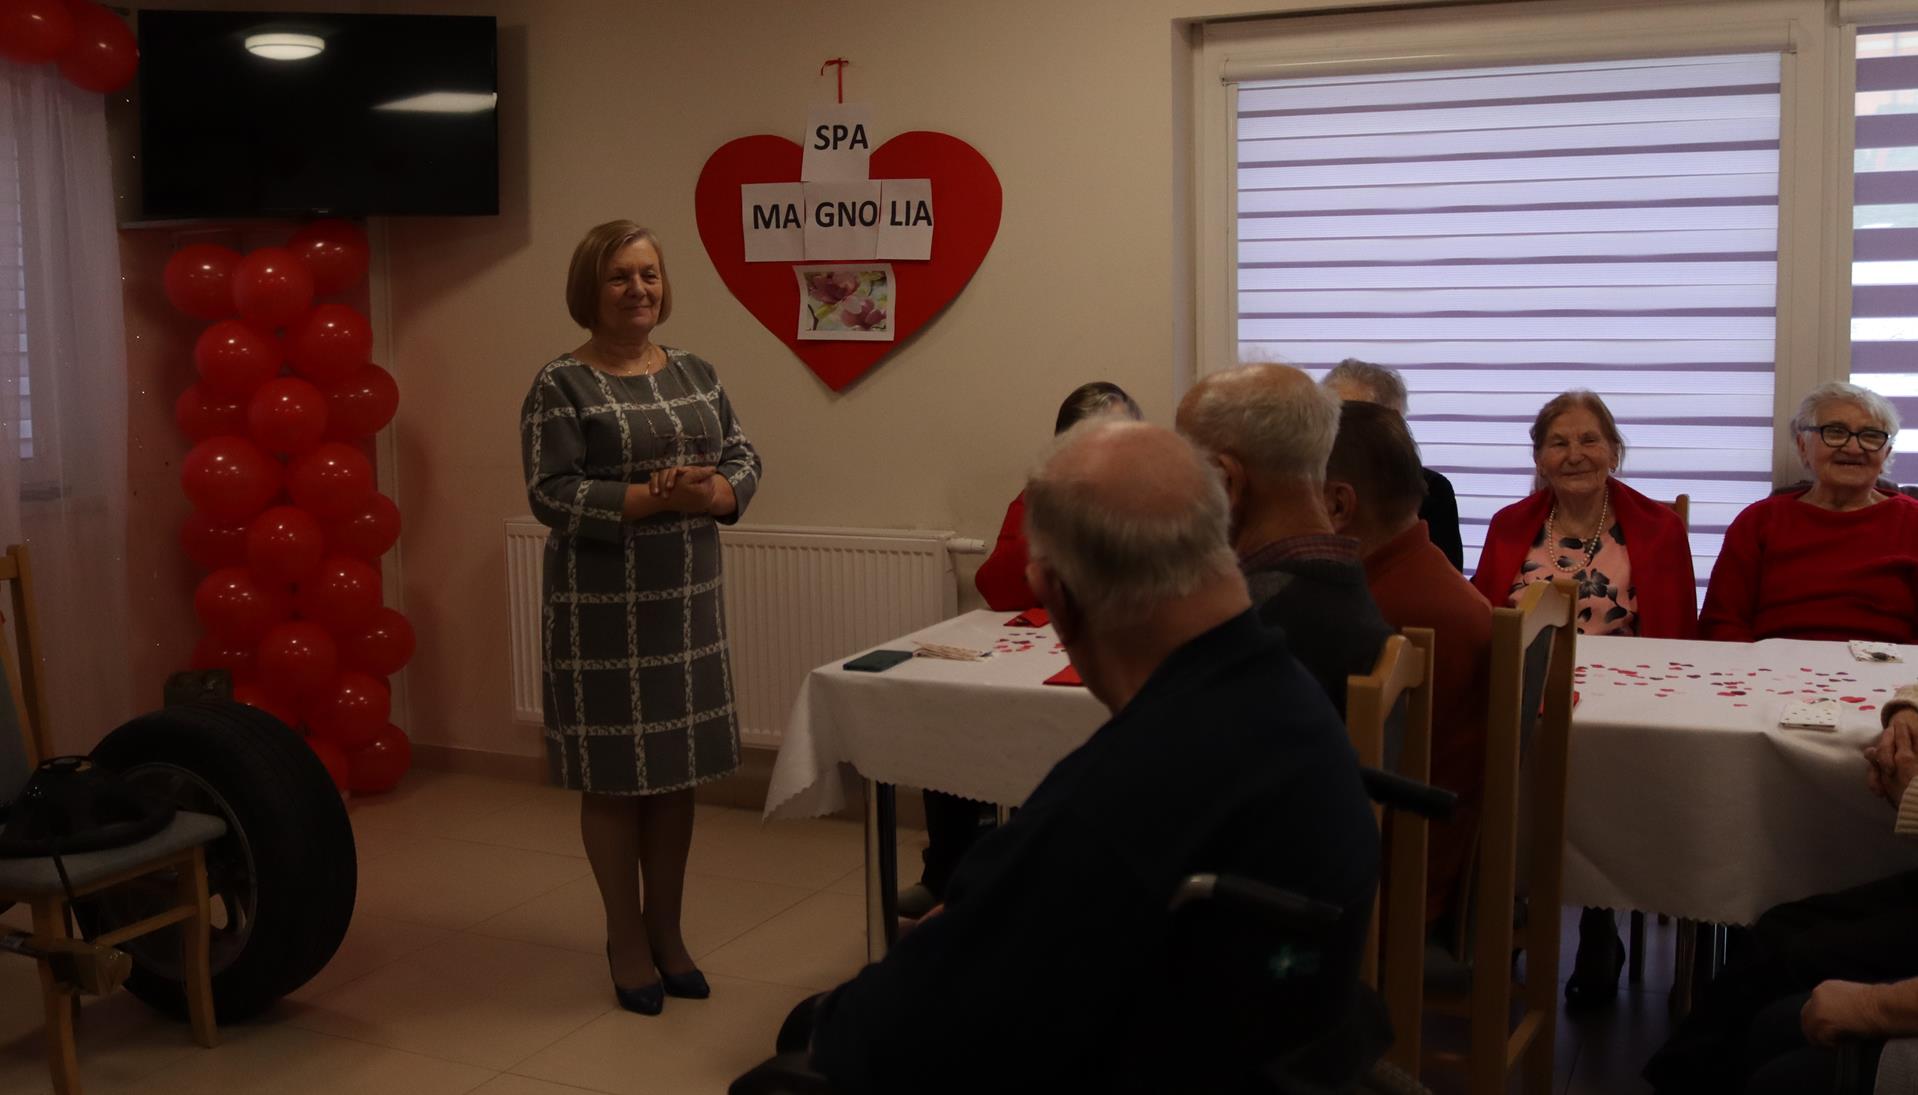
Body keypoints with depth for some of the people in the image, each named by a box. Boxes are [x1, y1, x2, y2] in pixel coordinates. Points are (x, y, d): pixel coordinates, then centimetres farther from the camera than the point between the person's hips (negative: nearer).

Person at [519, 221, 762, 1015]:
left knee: (678, 769, 12)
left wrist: (712, 492, -14)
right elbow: (549, 495, -15)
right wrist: (651, 499, -23)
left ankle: (667, 929, 27)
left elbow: (744, 460, 8)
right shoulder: (561, 386, -8)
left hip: (689, 599, 5)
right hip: (604, 607, -5)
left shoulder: (696, 373, 10)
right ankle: (626, 940, 19)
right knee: (613, 776, 3)